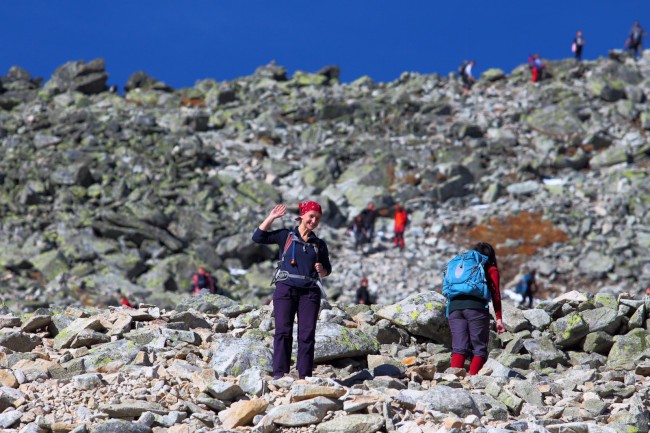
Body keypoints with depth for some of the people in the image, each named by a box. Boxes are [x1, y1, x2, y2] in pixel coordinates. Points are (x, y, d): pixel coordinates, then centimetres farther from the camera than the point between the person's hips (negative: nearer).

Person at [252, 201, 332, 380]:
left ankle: (305, 374, 1)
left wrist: (322, 270, -1)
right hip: (286, 289, -2)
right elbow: (258, 237, -1)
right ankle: (280, 372, -7)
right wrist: (271, 217, -4)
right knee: (283, 331, -7)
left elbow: (327, 270, 22)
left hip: (310, 292, 2)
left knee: (308, 334, -2)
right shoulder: (286, 236, 7)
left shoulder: (319, 244, 15)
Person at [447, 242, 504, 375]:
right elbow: (495, 294, 6)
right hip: (476, 307, -4)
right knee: (479, 348, 2)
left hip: (454, 306, 4)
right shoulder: (491, 269, 17)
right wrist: (498, 319, 3)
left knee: (459, 347, -1)